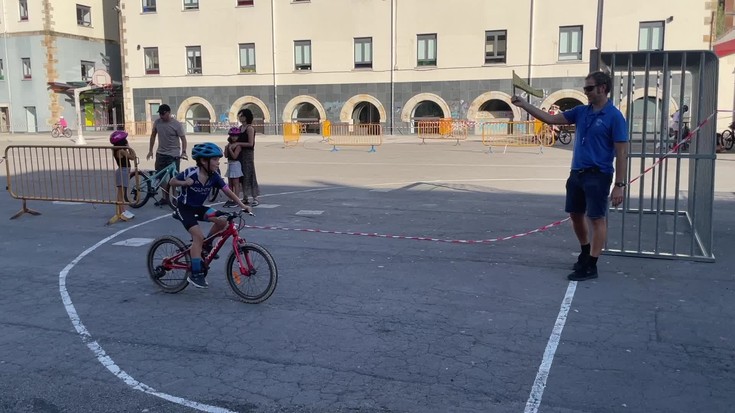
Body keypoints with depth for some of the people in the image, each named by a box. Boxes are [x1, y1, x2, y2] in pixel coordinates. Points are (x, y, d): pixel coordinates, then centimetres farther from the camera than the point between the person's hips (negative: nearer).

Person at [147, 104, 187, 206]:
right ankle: (165, 198, 20)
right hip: (160, 154, 5)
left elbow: (183, 139, -11)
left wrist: (184, 152, -25)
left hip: (173, 155, -5)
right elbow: (153, 135, 13)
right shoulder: (157, 122, 1)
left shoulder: (177, 124, -12)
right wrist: (150, 150, 11)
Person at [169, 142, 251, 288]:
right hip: (185, 208, -5)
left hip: (199, 207, 5)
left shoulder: (214, 177, -10)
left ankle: (206, 244, 10)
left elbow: (227, 191, -13)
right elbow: (171, 182, -8)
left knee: (222, 221, -16)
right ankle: (196, 274, -12)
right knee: (198, 236, -20)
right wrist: (184, 183, -28)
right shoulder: (190, 173, -21)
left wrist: (241, 205, -24)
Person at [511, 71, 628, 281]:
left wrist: (620, 185, -16)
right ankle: (585, 252, 36)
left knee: (596, 219, 0)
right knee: (576, 214, 15)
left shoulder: (614, 117, -11)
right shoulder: (581, 111, 8)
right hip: (577, 173, 7)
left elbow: (621, 153, -12)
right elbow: (551, 119, 13)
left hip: (598, 176, -7)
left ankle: (590, 266, 8)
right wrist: (524, 105, 6)